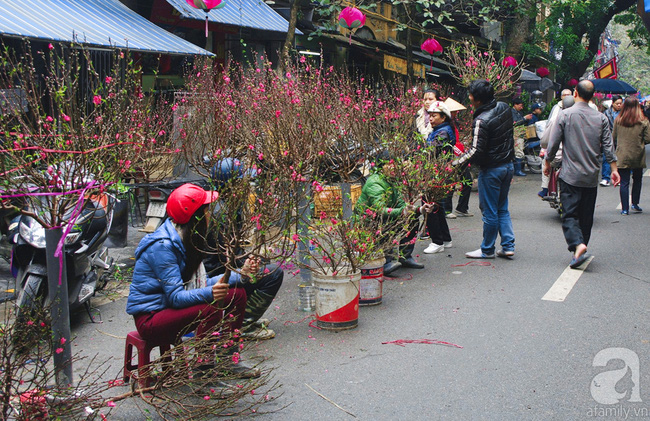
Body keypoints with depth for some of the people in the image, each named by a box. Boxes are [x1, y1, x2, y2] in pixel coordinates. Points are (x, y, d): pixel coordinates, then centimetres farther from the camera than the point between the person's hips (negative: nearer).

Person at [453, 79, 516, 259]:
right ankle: (508, 246, 17)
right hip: (508, 165, 8)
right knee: (502, 208, 17)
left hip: (491, 169, -8)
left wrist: (456, 161, -12)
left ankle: (487, 250, 16)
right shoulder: (504, 108, 2)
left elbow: (476, 151, -23)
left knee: (489, 211, 4)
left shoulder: (482, 121, -23)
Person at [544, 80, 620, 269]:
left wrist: (547, 162, 9)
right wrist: (614, 169, 10)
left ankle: (577, 245, -24)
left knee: (569, 215, -4)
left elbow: (553, 143, -5)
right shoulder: (601, 118, 3)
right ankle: (581, 246, 19)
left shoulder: (565, 115, -7)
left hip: (570, 175, -3)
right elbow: (608, 147, 2)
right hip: (592, 177, 4)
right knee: (586, 216, 13)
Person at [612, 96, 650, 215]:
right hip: (637, 156, 0)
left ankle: (625, 209, 3)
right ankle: (635, 204, 24)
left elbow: (614, 138, 4)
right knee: (637, 180, 20)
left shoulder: (618, 120, -4)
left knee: (624, 183, 3)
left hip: (622, 156, 0)